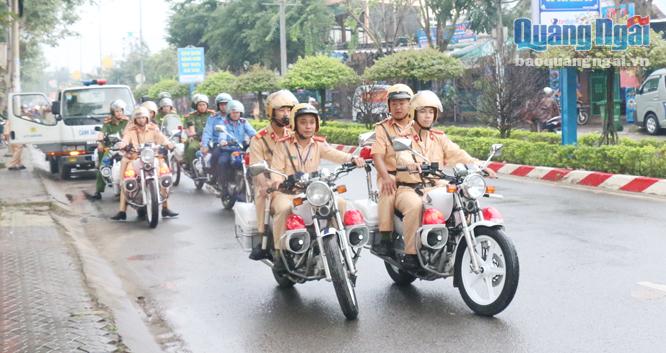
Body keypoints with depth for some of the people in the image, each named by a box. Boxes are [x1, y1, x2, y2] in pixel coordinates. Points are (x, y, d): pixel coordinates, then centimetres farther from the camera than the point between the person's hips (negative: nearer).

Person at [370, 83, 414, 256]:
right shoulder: (382, 128, 14)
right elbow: (377, 155, 0)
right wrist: (385, 176, -19)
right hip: (391, 175, -1)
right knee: (388, 193, -35)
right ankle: (385, 239, -32)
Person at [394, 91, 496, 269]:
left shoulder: (439, 137, 17)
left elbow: (456, 153, 2)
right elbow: (401, 155, -19)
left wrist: (477, 164, -17)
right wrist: (410, 163, -44)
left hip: (434, 188, 4)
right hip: (408, 189, -4)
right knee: (415, 206, -36)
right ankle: (410, 253, -25)